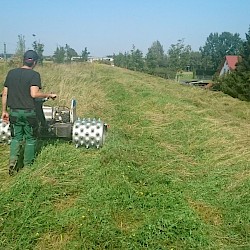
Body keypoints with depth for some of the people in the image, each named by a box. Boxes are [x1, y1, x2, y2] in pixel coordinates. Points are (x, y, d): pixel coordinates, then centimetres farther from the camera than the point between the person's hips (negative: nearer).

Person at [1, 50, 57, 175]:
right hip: (29, 112, -4)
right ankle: (28, 165, 19)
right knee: (30, 139, 12)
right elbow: (34, 94, -22)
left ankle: (13, 161, 1)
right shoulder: (34, 74, -9)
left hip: (14, 112, 4)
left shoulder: (11, 73, 6)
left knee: (16, 138, 18)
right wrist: (49, 95, -8)